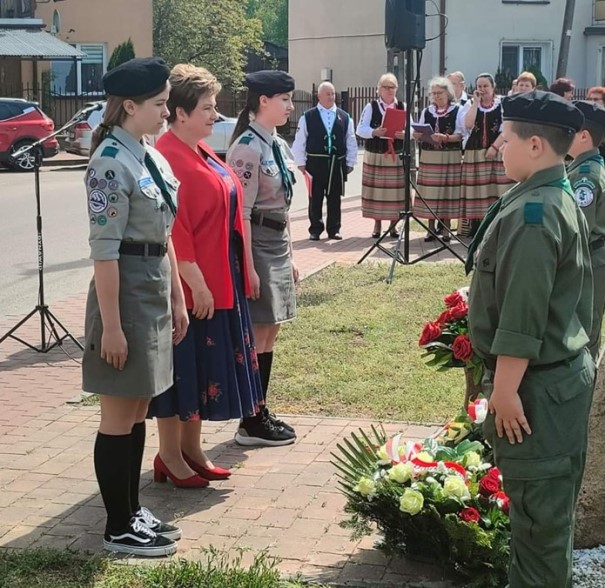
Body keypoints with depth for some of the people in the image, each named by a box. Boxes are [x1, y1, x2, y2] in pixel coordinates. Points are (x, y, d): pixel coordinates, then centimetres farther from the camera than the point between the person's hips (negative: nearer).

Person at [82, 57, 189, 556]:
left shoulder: (152, 157, 10)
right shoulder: (112, 163, -17)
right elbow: (104, 249, -19)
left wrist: (177, 298, 16)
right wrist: (110, 325, -20)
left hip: (156, 289, 9)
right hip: (127, 289, -9)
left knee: (138, 413, 16)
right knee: (119, 420, 2)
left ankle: (133, 511, 28)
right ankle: (119, 529, 12)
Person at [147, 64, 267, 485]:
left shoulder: (201, 152, 12)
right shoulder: (169, 158, -18)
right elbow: (172, 229, -22)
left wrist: (243, 270, 17)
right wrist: (196, 282, -23)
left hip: (218, 280, 10)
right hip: (189, 285, -9)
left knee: (204, 365, 15)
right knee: (182, 366, 1)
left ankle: (191, 449, 27)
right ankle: (169, 457, 14)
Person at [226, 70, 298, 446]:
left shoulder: (279, 145, 11)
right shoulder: (248, 147, -16)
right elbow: (241, 212, -18)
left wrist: (290, 256, 18)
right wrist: (249, 266, -20)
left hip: (278, 245, 9)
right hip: (257, 245, -9)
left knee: (270, 334, 13)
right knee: (258, 335, -3)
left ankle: (261, 412, 22)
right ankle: (251, 424, 7)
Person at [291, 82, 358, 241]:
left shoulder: (344, 117, 6)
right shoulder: (308, 117, -1)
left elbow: (351, 142, 10)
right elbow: (299, 142, 1)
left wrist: (350, 163, 6)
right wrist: (301, 163, -2)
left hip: (337, 164, 2)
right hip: (315, 163, -2)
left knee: (334, 198, 7)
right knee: (315, 198, 3)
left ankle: (334, 229, 16)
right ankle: (315, 230, 12)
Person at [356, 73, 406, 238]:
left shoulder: (403, 107, 8)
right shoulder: (371, 107, 3)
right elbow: (361, 129, -4)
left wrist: (405, 134, -19)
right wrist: (374, 132, -23)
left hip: (397, 156, 1)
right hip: (375, 155, -1)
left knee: (395, 190, 1)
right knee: (377, 190, 1)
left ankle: (393, 225, 13)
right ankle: (377, 225, 14)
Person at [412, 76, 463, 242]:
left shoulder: (457, 110, 0)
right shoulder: (426, 112, 13)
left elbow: (460, 135, -7)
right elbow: (418, 135, 13)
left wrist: (445, 138, -22)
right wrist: (417, 134, -10)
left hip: (450, 157, -3)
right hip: (429, 156, 3)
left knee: (447, 191, -2)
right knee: (429, 192, 1)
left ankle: (446, 228, 7)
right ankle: (431, 228, 9)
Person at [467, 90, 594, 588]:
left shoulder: (530, 213, -23)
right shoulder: (564, 200, 10)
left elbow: (521, 316, -25)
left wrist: (505, 388, -20)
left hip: (536, 383, -10)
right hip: (567, 371, 10)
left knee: (537, 508, 2)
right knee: (552, 503, 21)